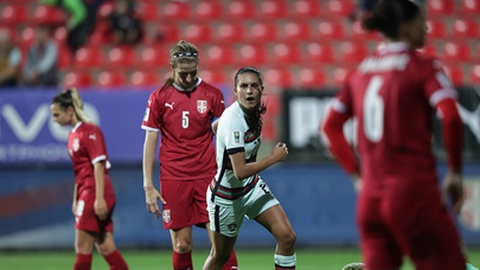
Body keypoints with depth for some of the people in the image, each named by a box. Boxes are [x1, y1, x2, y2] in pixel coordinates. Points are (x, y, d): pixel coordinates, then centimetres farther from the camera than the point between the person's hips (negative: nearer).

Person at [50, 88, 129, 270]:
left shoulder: (89, 131, -11)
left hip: (95, 194, -9)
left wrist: (99, 198, -20)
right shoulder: (74, 134, 16)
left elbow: (99, 165, -16)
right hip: (85, 194, 9)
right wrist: (76, 199, 20)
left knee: (82, 247, -5)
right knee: (105, 247, 6)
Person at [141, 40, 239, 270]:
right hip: (173, 179, 0)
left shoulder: (212, 94, 2)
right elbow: (150, 142, 3)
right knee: (182, 245, 0)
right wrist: (148, 186, -2)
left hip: (207, 177, 0)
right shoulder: (159, 97, 1)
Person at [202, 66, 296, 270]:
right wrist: (275, 157, -23)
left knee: (287, 237, -9)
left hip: (253, 187, 7)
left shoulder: (254, 111, -5)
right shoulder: (233, 121, -29)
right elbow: (240, 172, -33)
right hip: (227, 196, -7)